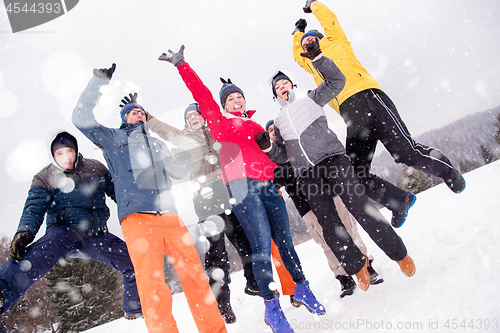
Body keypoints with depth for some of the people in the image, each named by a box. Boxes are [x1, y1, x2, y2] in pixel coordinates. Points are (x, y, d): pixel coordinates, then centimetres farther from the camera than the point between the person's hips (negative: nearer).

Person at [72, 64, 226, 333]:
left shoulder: (158, 144, 32)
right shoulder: (113, 138, 20)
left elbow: (177, 173, 26)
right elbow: (82, 118, 7)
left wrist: (183, 158, 5)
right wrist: (100, 80, 4)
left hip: (169, 215, 4)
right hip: (137, 217, -3)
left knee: (193, 272, -5)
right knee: (151, 283, -16)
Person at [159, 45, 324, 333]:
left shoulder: (255, 125, 27)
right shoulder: (219, 121, 13)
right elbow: (202, 95, 6)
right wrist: (182, 66, 2)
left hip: (269, 185, 5)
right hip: (242, 187, -5)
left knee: (285, 241, 5)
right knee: (262, 244, -12)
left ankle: (302, 288, 24)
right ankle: (272, 306, -3)